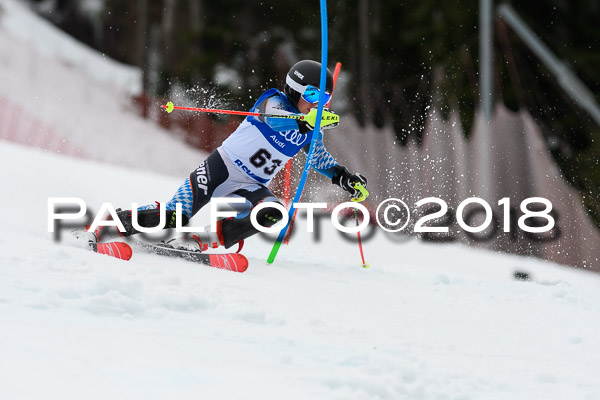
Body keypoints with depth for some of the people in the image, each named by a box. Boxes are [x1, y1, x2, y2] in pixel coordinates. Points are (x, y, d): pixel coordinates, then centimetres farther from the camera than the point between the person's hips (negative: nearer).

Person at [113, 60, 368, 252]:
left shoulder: (310, 132, 9)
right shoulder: (275, 102, -9)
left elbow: (321, 159, 26)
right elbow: (275, 119, -33)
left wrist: (345, 178, 9)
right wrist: (308, 120, -50)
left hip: (250, 187, 6)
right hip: (221, 169, -6)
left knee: (273, 213, -27)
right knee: (175, 216, -19)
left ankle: (203, 242, -26)